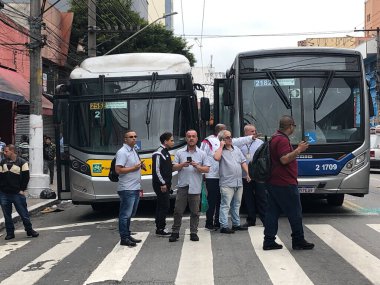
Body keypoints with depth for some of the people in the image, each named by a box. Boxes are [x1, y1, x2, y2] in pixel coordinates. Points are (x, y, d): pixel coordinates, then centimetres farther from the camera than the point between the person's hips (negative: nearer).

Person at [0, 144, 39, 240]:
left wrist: (22, 190, -6)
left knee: (24, 213, 0)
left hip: (17, 193, -4)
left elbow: (26, 177, -3)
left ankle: (29, 230, 14)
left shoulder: (22, 162, -2)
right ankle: (10, 233, 17)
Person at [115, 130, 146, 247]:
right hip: (127, 189, -10)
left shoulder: (133, 151, 17)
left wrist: (140, 165, 13)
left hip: (135, 188, 10)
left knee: (130, 214, 16)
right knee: (125, 214, -5)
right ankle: (124, 238, 0)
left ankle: (127, 235, 24)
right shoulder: (122, 152, -14)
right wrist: (134, 168, -18)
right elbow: (118, 170, -21)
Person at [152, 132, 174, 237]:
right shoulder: (159, 154, -14)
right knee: (165, 206, -9)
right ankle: (160, 229, -3)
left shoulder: (166, 152, 16)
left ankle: (159, 228, 18)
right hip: (161, 185, -10)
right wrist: (162, 184, -19)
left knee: (161, 206, 12)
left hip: (165, 185, 10)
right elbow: (156, 170, -19)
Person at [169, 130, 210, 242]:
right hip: (182, 186, 0)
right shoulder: (180, 153, 9)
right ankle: (175, 232, 10)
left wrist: (197, 167, -14)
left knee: (195, 212, 4)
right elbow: (173, 167, 6)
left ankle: (194, 233, 13)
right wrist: (182, 165, -13)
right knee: (178, 211, 2)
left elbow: (207, 169, 4)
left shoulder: (202, 154, 8)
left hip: (195, 187, 0)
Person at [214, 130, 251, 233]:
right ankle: (224, 226, -6)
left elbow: (243, 162, 16)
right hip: (227, 183, -7)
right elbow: (216, 157, -25)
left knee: (236, 205, 14)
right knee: (225, 205, -7)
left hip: (239, 182, 7)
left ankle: (236, 224, 23)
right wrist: (221, 146, -14)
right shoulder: (220, 150, -2)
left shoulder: (237, 149, 17)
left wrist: (248, 174, 6)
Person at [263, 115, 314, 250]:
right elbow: (284, 159, -25)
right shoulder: (282, 140, -16)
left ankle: (269, 241, 8)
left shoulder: (275, 138, 16)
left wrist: (298, 149, 28)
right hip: (285, 183, -10)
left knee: (272, 212, 8)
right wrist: (298, 150, -18)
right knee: (295, 213, 1)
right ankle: (298, 241, 10)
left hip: (273, 182, 10)